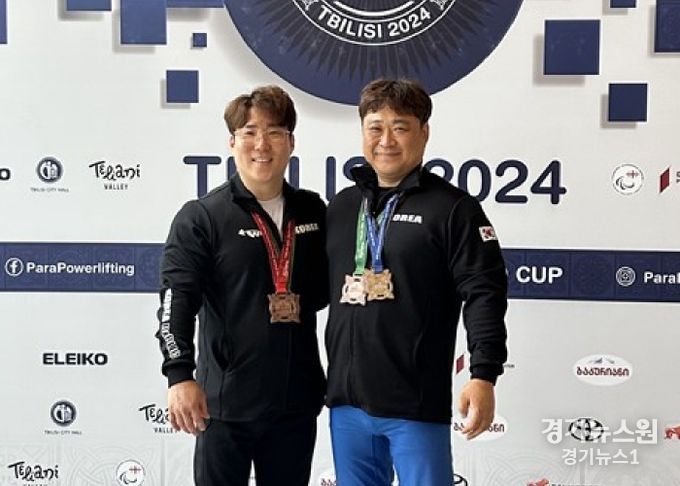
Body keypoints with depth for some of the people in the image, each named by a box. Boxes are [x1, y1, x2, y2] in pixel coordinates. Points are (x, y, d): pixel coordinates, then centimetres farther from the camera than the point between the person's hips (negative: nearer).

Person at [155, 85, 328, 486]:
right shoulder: (201, 218, -6)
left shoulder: (313, 211, 7)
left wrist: (301, 302, -2)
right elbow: (176, 302, -14)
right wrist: (180, 375, -27)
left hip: (297, 400, 4)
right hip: (226, 402, -4)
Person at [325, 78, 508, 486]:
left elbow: (485, 294, -10)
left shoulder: (453, 208, -5)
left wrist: (484, 375, -18)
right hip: (346, 400, 6)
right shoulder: (341, 206, 12)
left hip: (416, 405, -5)